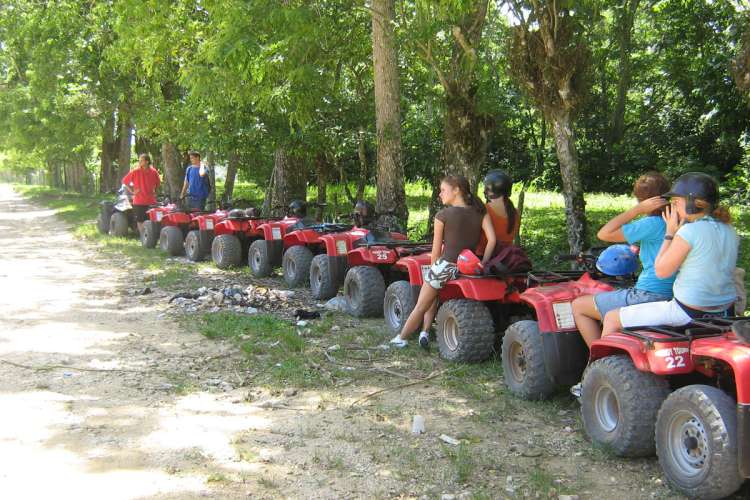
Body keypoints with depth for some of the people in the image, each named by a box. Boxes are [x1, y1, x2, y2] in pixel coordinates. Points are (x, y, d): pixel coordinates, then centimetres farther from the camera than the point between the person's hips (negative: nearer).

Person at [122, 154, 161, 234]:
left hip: (151, 201, 2)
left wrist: (155, 190, 9)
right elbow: (125, 181, 2)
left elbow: (158, 182, 20)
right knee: (140, 221, 4)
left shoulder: (153, 172, 0)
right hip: (139, 201, -2)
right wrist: (132, 191, -4)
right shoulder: (135, 171, -6)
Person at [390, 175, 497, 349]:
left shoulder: (443, 215, -3)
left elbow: (436, 251, 1)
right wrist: (482, 264, 3)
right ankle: (425, 333, 17)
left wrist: (434, 269, 17)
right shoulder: (480, 213, 6)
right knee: (433, 298, 29)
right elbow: (492, 240, -5)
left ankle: (401, 338, 26)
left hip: (445, 265, -4)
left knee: (420, 307, 14)